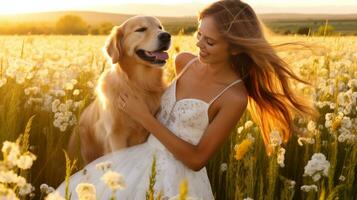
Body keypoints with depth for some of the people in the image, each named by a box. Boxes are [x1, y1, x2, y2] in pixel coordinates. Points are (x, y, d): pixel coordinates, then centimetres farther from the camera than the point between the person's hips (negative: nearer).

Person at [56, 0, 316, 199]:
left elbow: (197, 160, -17)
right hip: (144, 157, 7)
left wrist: (145, 117, -18)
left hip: (178, 178, -6)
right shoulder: (184, 62, -1)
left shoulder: (234, 97, -20)